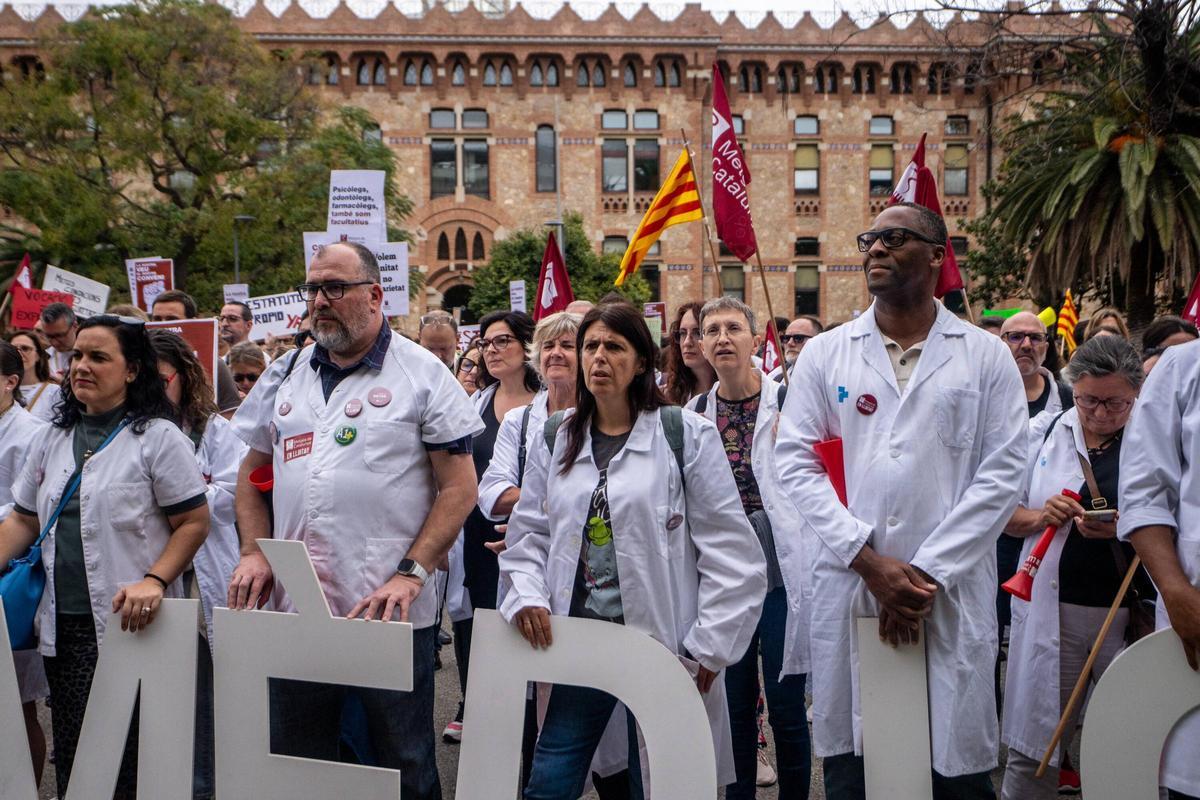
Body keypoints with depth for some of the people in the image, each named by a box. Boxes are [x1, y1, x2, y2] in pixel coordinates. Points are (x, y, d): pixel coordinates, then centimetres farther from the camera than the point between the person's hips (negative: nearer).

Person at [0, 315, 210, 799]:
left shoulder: (157, 437, -3)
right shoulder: (52, 441, 14)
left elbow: (194, 523, -7)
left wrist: (154, 581, -19)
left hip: (131, 623, -5)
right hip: (62, 627, 5)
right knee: (70, 757, 10)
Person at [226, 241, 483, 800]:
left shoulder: (423, 375, -2)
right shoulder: (285, 376, 12)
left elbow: (459, 488, -6)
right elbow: (252, 472, 20)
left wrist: (410, 575, -15)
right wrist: (253, 553, 5)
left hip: (391, 612, -4)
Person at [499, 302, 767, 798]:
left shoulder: (686, 435, -2)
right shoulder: (555, 441, 11)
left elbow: (730, 552, -4)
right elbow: (527, 534, 14)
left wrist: (708, 647, -9)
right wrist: (526, 595, -5)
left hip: (660, 645, -3)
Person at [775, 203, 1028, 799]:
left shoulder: (985, 355, 6)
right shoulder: (824, 354, 9)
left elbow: (1002, 471, -1)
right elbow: (795, 461, 2)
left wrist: (927, 573, -9)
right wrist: (868, 561, -9)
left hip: (951, 594, -1)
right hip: (848, 588, 1)